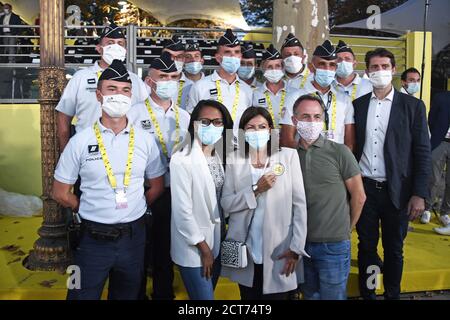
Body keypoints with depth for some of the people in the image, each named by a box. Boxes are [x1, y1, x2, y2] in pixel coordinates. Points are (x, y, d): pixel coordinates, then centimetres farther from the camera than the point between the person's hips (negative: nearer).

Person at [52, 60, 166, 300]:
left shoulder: (145, 140, -1)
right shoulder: (81, 141, -7)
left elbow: (157, 186, 9)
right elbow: (60, 193, 0)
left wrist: (134, 211, 6)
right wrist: (90, 212, 3)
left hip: (133, 237, 2)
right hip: (92, 239, -2)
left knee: (127, 296, 20)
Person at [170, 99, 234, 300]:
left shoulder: (220, 155, 3)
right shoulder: (182, 160, -20)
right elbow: (182, 210, -19)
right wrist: (203, 247, -12)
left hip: (217, 240, 7)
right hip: (193, 246, -7)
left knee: (209, 293, 21)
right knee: (204, 296, 2)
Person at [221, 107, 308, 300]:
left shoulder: (288, 156, -3)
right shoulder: (235, 160, 2)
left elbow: (299, 204, -5)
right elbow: (226, 204, -4)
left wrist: (296, 248, -10)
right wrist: (256, 189, -16)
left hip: (279, 251, -1)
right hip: (245, 251, 2)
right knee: (248, 297, 17)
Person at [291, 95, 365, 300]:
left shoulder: (339, 152, -7)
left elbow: (359, 197, -1)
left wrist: (346, 229, 6)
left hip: (334, 244, -3)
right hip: (302, 244, 3)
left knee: (333, 296, 9)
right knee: (310, 294, 20)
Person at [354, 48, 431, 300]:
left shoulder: (413, 106, -1)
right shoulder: (358, 105, 5)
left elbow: (423, 152, -3)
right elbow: (352, 147, 6)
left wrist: (419, 194, -8)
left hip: (397, 191, -1)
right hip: (364, 187, 2)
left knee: (394, 250, 12)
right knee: (366, 247, 12)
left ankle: (392, 295, 31)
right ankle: (367, 294, 29)